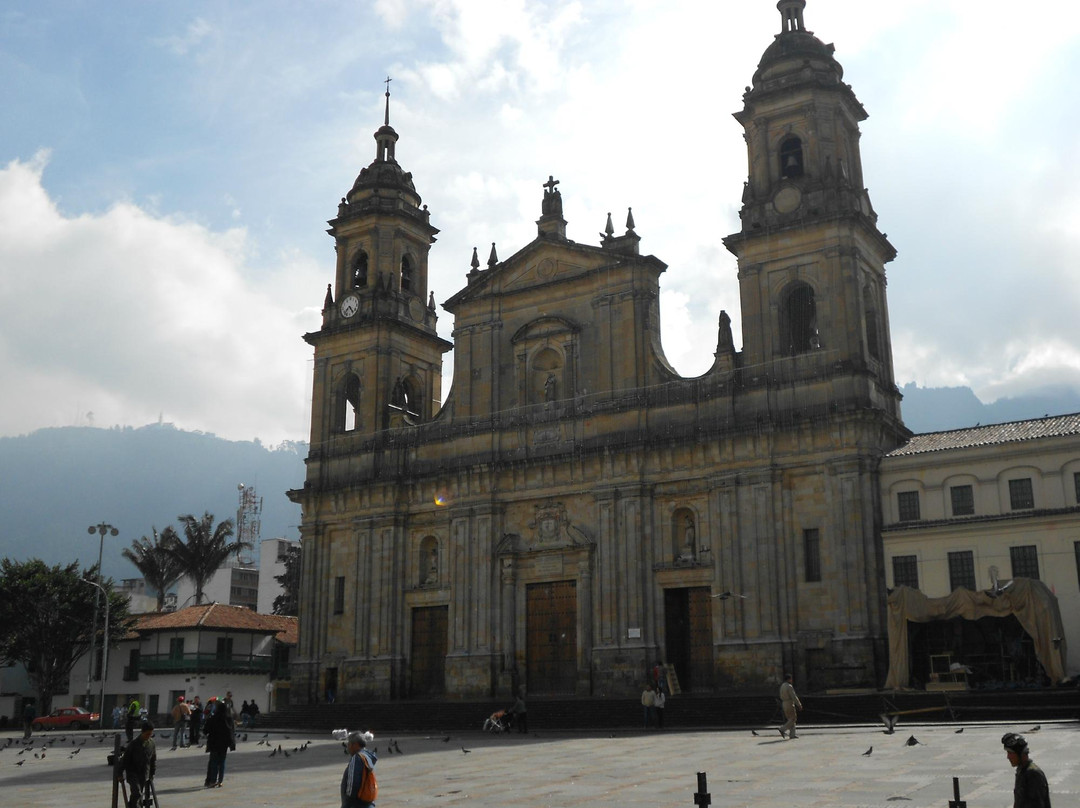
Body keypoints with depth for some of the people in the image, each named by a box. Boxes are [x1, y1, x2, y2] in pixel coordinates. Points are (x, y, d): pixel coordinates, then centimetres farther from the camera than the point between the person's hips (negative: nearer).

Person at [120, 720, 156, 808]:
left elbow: (154, 759, 10)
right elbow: (125, 759, -8)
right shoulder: (134, 744, -14)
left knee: (141, 796, 10)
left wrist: (152, 773, 11)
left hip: (145, 774, 5)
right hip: (133, 773, -5)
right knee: (137, 794, -18)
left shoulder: (151, 743, -1)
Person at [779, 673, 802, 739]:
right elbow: (794, 697, -19)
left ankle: (792, 734, 7)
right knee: (792, 719, -3)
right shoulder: (789, 686, -16)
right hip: (790, 704, -9)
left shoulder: (782, 686, 12)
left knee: (791, 720, 11)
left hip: (784, 704, 9)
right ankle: (783, 729, -15)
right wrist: (799, 705, -13)